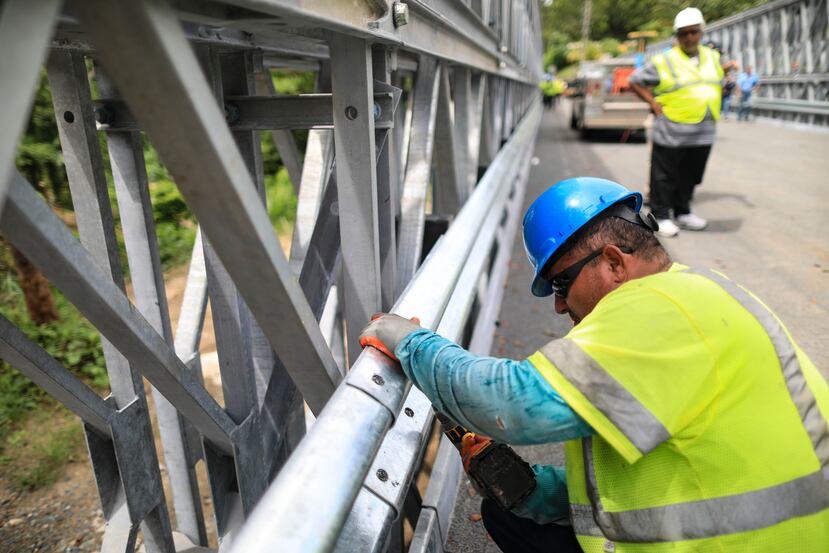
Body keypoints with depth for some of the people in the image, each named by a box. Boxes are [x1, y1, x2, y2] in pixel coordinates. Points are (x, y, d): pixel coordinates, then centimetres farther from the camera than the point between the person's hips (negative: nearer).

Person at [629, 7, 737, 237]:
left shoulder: (712, 57, 14)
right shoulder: (664, 62, -5)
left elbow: (721, 69, 36)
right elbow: (635, 81, -2)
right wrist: (654, 104, -9)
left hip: (703, 132, 6)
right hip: (671, 132, -6)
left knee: (691, 176, 14)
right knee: (665, 177, 1)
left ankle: (683, 213, 28)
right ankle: (661, 216, 12)